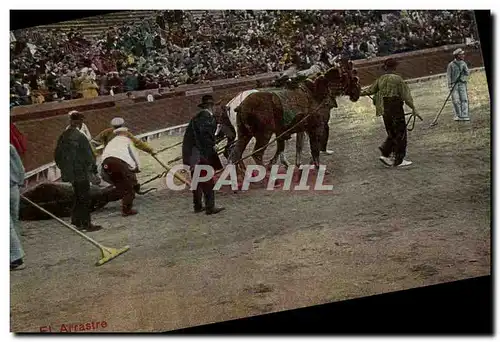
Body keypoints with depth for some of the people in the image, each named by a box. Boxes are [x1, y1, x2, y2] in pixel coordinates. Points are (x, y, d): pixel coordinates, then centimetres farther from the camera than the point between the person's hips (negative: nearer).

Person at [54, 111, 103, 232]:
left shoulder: (63, 137, 4)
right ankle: (86, 224, 8)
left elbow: (57, 155, 13)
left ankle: (77, 221, 25)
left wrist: (64, 168, 21)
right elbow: (88, 156, -16)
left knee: (78, 197, 19)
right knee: (84, 198, 2)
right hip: (81, 173, -7)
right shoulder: (79, 137, -20)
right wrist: (93, 170, -6)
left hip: (69, 173, 7)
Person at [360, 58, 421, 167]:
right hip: (396, 110, -6)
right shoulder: (398, 79, -9)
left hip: (384, 111, 6)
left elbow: (370, 90, 17)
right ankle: (399, 160, 3)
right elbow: (406, 95, -10)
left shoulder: (380, 79, 6)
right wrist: (413, 109, -6)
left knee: (392, 134, 18)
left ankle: (385, 154, 10)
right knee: (400, 134, 2)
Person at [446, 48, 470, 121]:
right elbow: (448, 76, -3)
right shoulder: (451, 65, -3)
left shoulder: (463, 63, 9)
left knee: (464, 99, -6)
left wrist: (465, 68, -13)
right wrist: (450, 86, -10)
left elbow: (467, 74, 6)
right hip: (454, 84, -3)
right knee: (456, 100, -5)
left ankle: (464, 116, -7)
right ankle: (458, 116, 6)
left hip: (462, 84, 3)